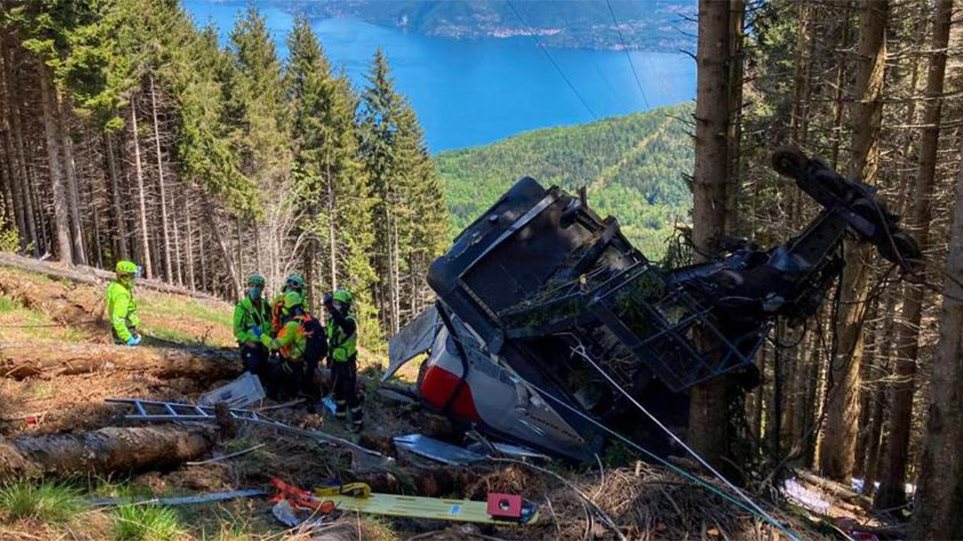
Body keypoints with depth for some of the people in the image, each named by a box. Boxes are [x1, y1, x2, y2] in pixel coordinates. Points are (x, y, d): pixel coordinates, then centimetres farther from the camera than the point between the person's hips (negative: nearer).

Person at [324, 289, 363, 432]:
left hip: (347, 363, -8)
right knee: (337, 390, 21)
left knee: (350, 392, -6)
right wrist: (329, 355, 22)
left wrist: (331, 307, -60)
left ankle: (358, 421, 1)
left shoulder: (349, 320, -22)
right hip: (336, 361, 8)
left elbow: (343, 324, -48)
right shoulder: (332, 319, 4)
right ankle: (340, 413, 38)